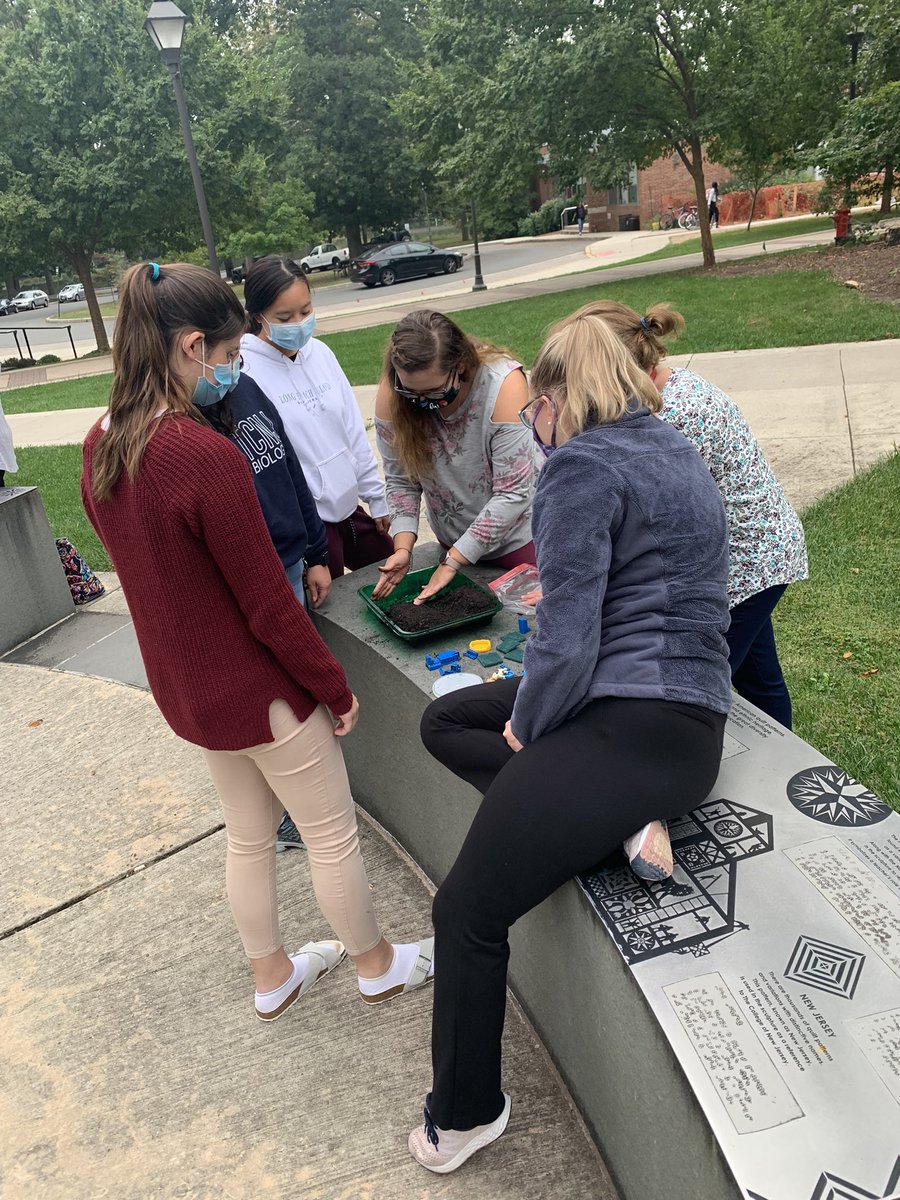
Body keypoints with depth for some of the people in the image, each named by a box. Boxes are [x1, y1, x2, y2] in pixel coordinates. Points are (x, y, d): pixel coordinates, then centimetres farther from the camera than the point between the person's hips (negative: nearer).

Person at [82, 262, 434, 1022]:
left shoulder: (101, 448, -3)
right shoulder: (207, 456, -29)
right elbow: (270, 606, -23)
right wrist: (337, 688, -9)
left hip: (188, 686, 8)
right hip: (258, 688, -8)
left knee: (248, 833, 25)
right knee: (332, 833, 15)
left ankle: (272, 977, 45)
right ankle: (377, 965, 38)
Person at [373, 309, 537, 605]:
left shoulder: (504, 383, -29)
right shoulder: (390, 395, -19)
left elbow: (513, 494, -27)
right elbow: (400, 480, -8)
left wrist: (453, 560, -25)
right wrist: (403, 548, -22)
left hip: (516, 536, -3)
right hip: (454, 540, 3)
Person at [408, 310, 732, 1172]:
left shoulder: (582, 466, -12)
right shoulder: (676, 453, 17)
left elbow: (567, 642, -17)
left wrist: (525, 730, -2)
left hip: (635, 729, -10)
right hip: (687, 713, 10)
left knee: (467, 911, 1)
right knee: (443, 720, 20)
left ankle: (464, 1113, 19)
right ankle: (614, 823, 6)